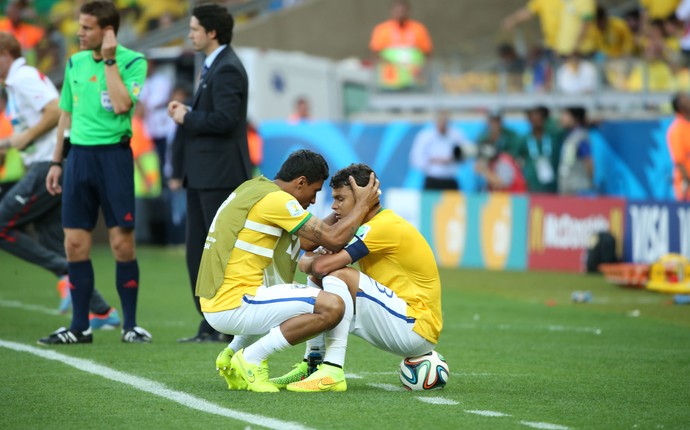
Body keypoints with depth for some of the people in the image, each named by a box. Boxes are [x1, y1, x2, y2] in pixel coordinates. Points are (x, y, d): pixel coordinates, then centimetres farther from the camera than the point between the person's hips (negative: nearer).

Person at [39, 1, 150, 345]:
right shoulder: (75, 62, 12)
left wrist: (109, 60, -14)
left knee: (122, 244, -3)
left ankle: (130, 325, 6)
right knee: (75, 245, 2)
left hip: (113, 155, -5)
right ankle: (79, 327, 9)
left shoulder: (133, 61, -4)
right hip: (78, 155, 5)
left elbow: (122, 105, -19)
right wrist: (56, 162, 16)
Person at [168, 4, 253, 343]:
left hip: (220, 174, -10)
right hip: (202, 175, 10)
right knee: (197, 252, 10)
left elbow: (225, 119, -24)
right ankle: (211, 325, 15)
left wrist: (187, 117, -12)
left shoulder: (227, 69, -14)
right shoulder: (211, 67, 18)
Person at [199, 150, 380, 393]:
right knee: (332, 305, -18)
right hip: (232, 307, -10)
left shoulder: (254, 188, 16)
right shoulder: (276, 199, -13)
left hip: (215, 304, 10)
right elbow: (333, 239, -13)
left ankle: (233, 353, 21)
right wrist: (363, 205, 2)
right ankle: (251, 360, -9)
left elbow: (305, 242, 23)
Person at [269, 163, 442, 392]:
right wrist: (312, 260, -9)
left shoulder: (385, 226, -17)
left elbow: (322, 266, -25)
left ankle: (332, 373, -28)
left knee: (339, 276, -23)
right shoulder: (373, 226, 15)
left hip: (417, 328, -10)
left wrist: (308, 262, -2)